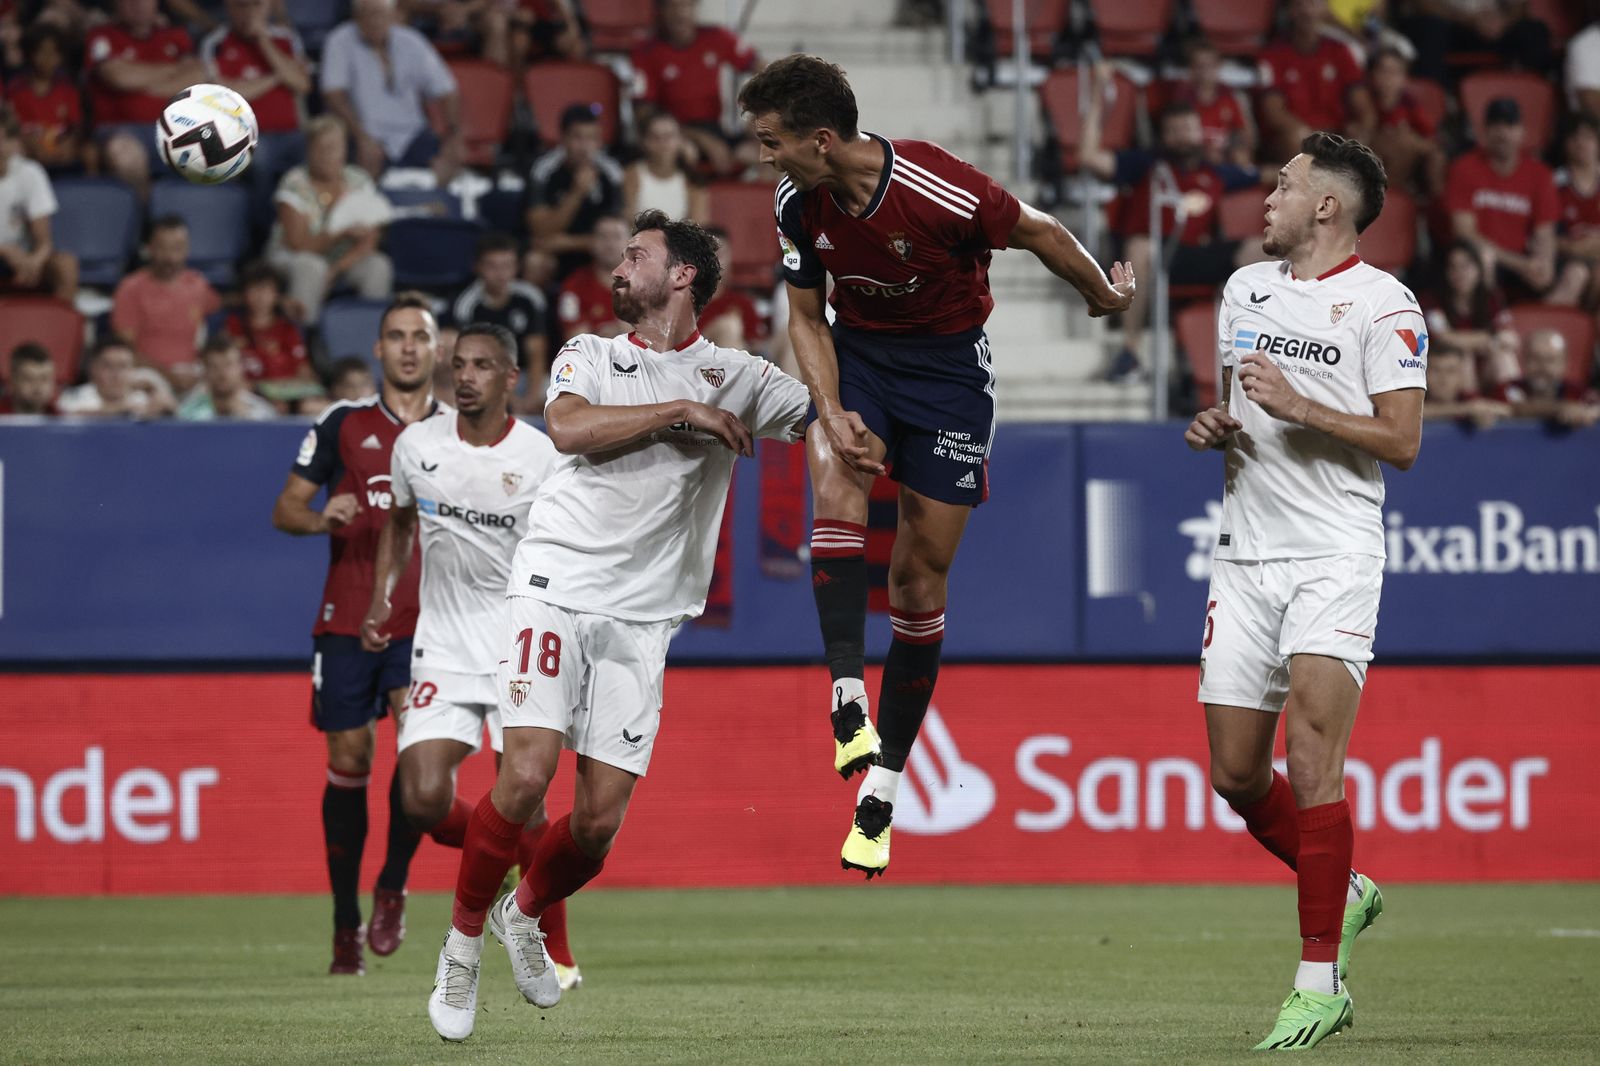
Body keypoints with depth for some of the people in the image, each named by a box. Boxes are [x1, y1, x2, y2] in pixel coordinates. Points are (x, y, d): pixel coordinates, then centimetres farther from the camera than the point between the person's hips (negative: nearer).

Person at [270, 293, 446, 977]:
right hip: (348, 619, 0)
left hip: (428, 622, 0)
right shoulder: (343, 424, 6)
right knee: (348, 762, 0)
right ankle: (346, 925, 9)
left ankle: (392, 887, -8)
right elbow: (285, 509, 7)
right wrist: (323, 519, -14)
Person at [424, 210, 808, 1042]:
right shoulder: (589, 355, 11)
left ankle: (526, 913, 28)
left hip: (642, 620, 1)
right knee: (526, 773, -19)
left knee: (600, 821, -3)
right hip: (557, 589, -1)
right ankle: (462, 945, 0)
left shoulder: (737, 378, 11)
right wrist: (680, 413, -9)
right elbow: (568, 427, -9)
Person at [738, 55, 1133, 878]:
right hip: (857, 350, 4)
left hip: (949, 362, -4)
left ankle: (881, 791, 8)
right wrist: (832, 410, -17)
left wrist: (1104, 295, 6)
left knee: (921, 577, 0)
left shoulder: (941, 192, -30)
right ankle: (848, 697, -33)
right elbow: (806, 317, -1)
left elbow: (1037, 233, -11)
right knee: (837, 490, -29)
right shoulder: (799, 203, -14)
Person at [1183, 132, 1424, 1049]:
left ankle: (1320, 983, -12)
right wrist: (1215, 429, 4)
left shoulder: (1383, 303, -6)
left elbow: (1402, 441, -10)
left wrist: (1297, 405, -16)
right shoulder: (1245, 288, 15)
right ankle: (1344, 893, 31)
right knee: (1236, 775, 5)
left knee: (1312, 766, -15)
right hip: (1246, 553, 7)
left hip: (1335, 556, -7)